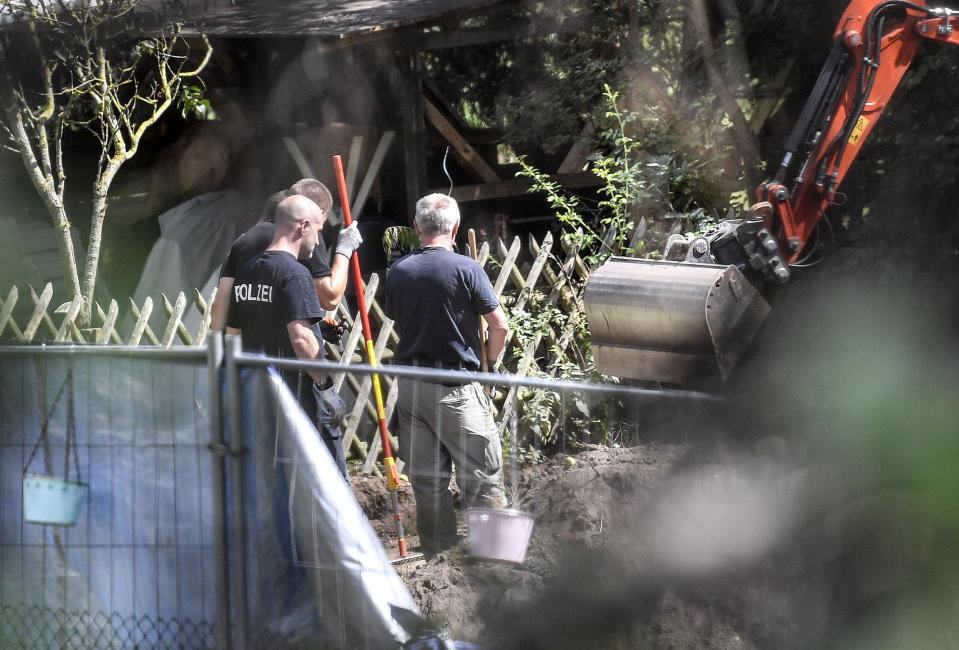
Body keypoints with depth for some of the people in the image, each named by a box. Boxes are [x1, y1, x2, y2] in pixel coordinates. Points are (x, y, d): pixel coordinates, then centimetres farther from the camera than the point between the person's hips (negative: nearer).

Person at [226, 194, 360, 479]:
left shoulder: (247, 271, 12)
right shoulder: (295, 273, -13)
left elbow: (233, 333, 18)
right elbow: (301, 339, -21)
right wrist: (326, 386, -16)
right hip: (299, 392, -8)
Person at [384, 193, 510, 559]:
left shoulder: (398, 271, 3)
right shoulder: (465, 269, -11)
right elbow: (499, 325, -10)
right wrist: (489, 360, 6)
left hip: (410, 385, 5)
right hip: (455, 388, -5)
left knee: (426, 478, 10)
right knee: (483, 475, 2)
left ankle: (437, 556, 15)